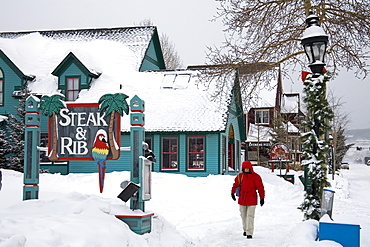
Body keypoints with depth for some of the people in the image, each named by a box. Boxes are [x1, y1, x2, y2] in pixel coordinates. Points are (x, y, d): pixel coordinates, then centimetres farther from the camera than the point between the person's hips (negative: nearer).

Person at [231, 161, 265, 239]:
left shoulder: (255, 177, -10)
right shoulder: (240, 176, 1)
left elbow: (260, 187, -7)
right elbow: (235, 184, 16)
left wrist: (262, 198, -8)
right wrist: (232, 192, 17)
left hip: (251, 200, -4)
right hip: (242, 199, 4)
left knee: (250, 216, -9)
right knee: (243, 215, 14)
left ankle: (249, 233, -9)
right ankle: (245, 230, 32)